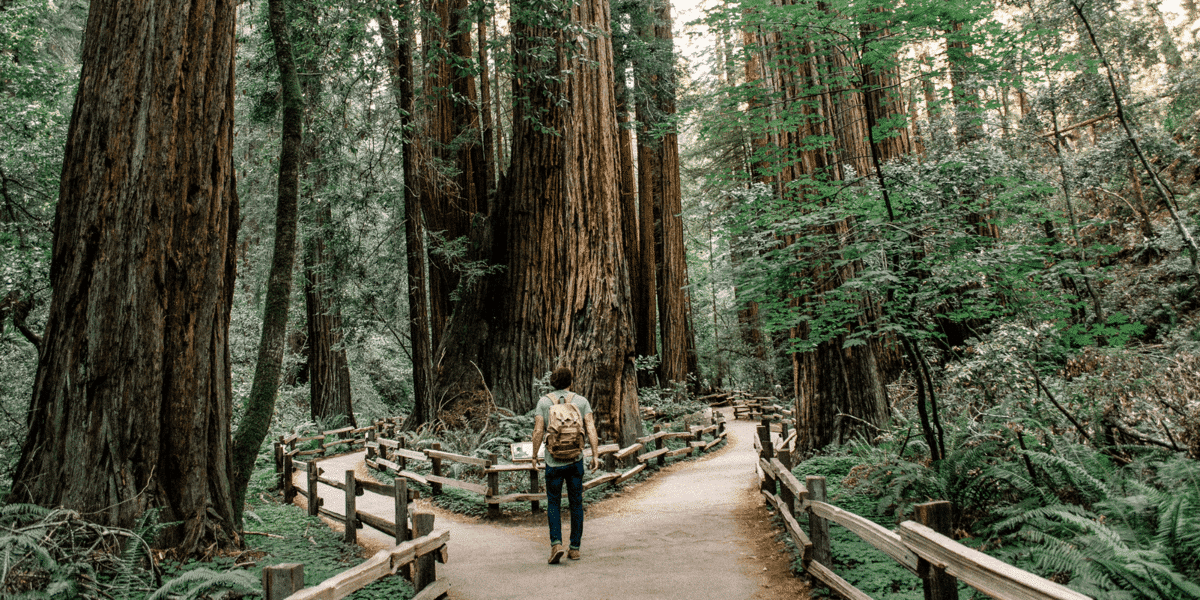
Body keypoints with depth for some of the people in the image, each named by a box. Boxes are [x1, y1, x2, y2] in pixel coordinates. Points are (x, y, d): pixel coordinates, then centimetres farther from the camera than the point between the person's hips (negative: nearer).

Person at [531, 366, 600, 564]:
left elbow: (538, 431, -5)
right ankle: (575, 548, 18)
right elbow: (591, 429, -5)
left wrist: (534, 455, 6)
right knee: (576, 504, 13)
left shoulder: (544, 401, 0)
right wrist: (595, 455, -3)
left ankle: (556, 543, -6)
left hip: (553, 462, -1)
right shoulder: (581, 401, 2)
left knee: (553, 503, 11)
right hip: (576, 460, 1)